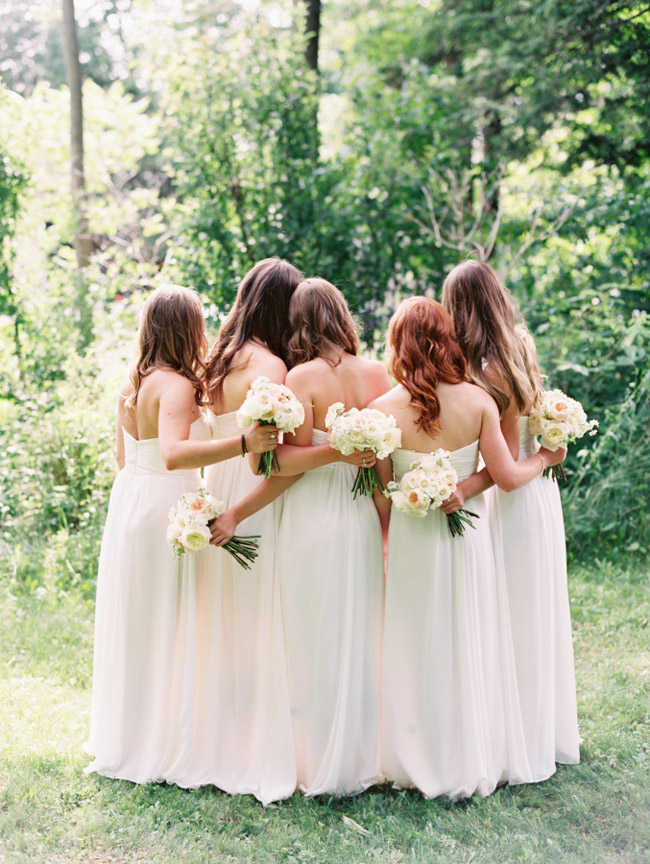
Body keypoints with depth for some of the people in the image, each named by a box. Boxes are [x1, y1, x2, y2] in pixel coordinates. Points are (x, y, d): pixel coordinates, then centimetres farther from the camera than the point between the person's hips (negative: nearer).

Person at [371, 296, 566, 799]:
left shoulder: (384, 410, -12)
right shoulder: (477, 400, -10)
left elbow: (381, 494, -5)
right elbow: (507, 476, -8)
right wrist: (545, 459, 12)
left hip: (412, 541, -1)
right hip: (468, 536, 1)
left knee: (418, 648, 12)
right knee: (471, 644, 14)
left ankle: (424, 764, 22)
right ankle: (476, 760, 26)